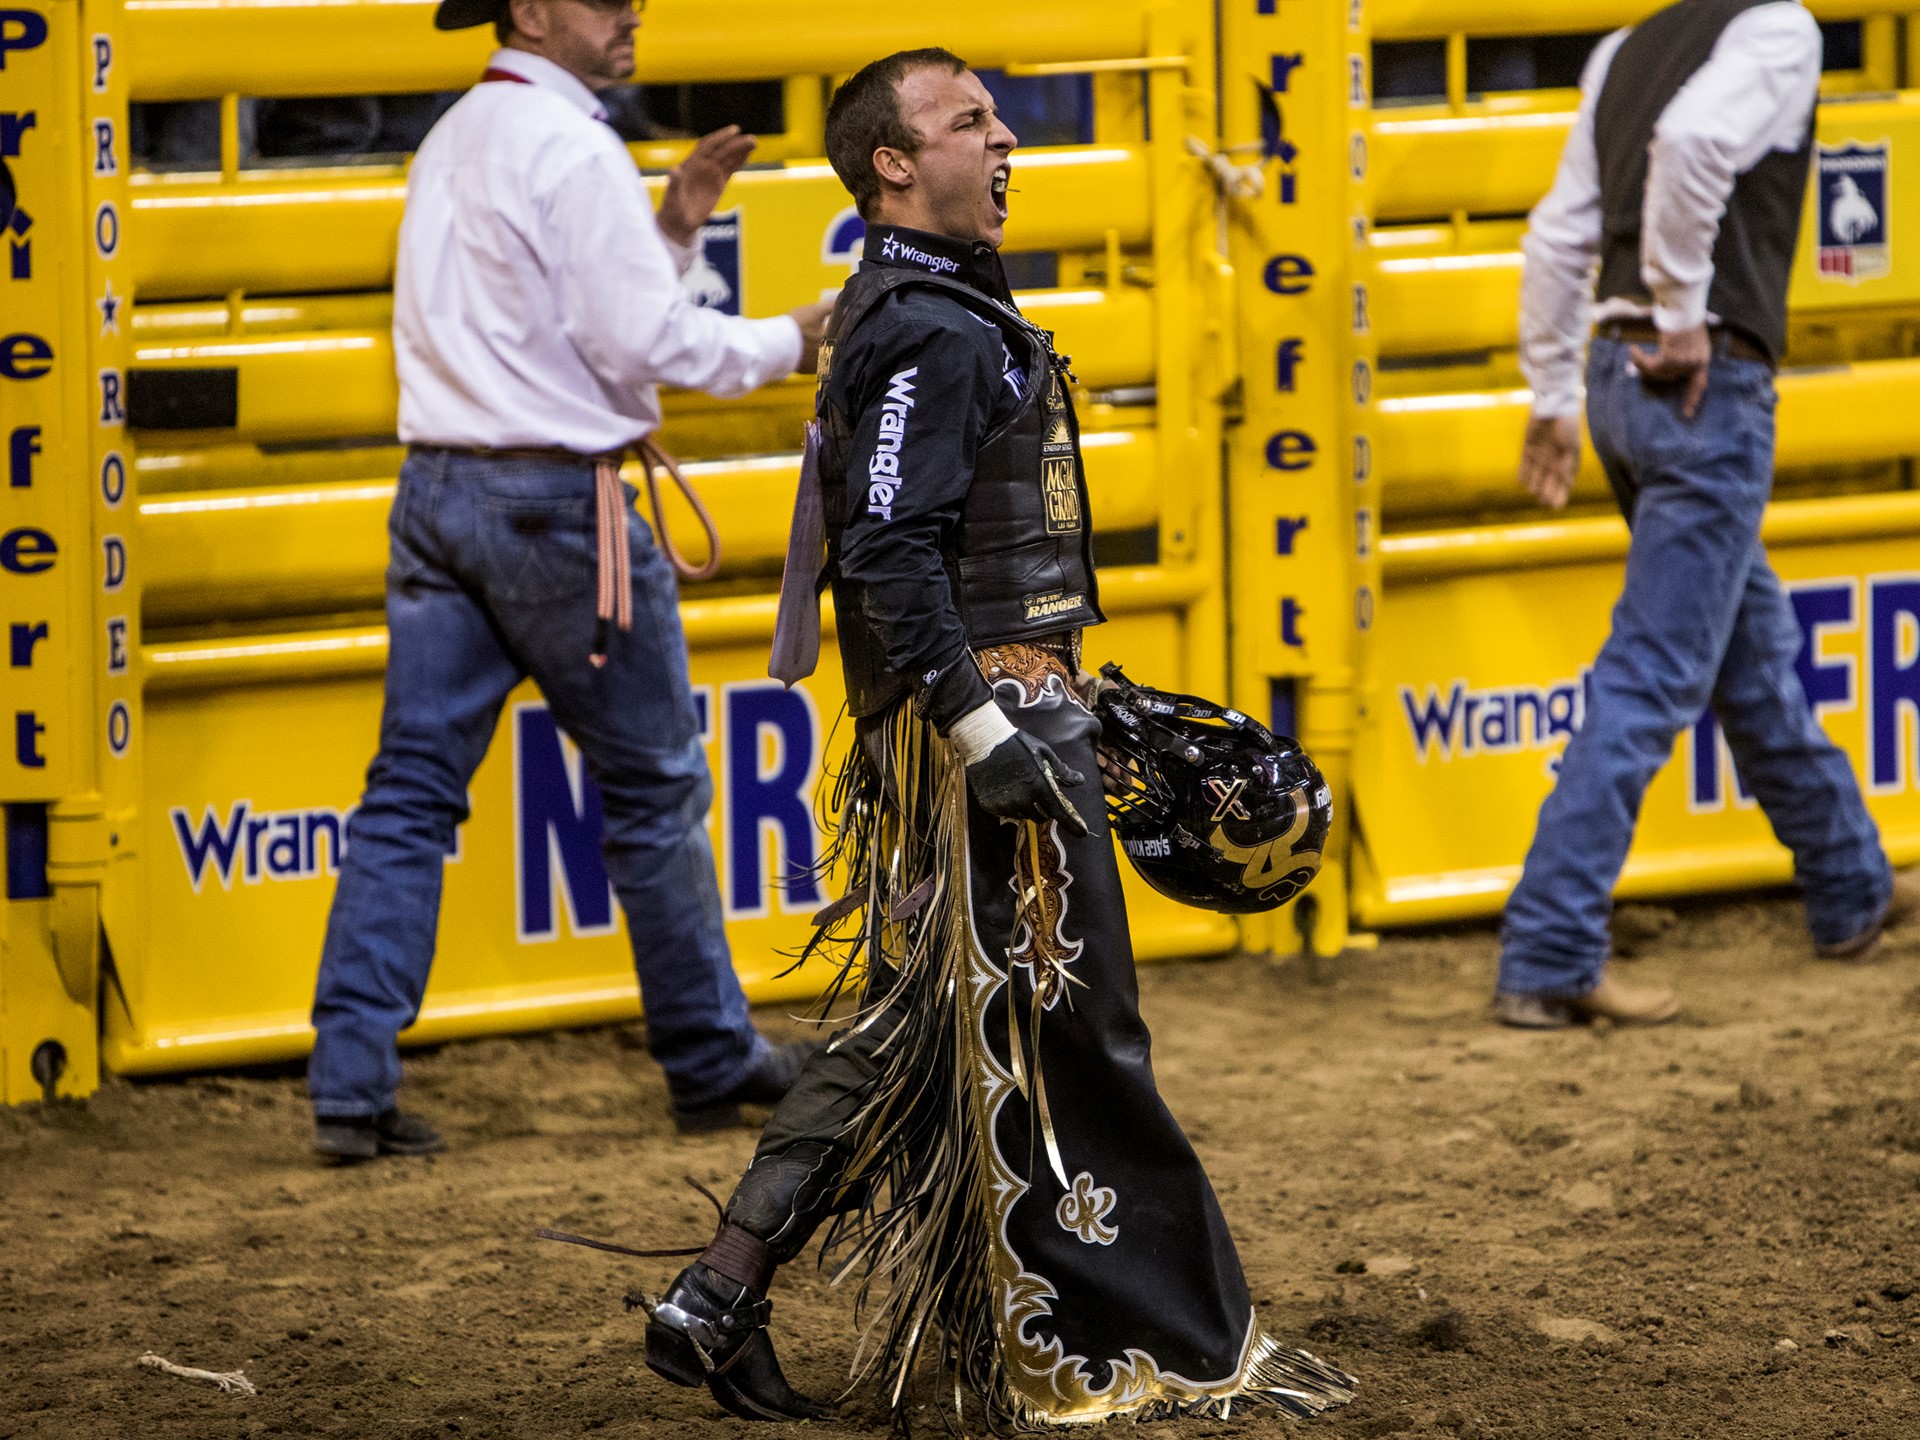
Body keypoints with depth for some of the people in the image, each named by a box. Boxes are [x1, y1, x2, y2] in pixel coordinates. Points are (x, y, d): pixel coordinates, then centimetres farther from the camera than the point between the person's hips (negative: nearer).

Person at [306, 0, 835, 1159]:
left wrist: (670, 232, 16)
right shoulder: (573, 148, -13)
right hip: (554, 498, -8)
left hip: (438, 487, 8)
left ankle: (351, 1086, -3)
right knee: (655, 784, 7)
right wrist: (787, 346, -3)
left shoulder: (456, 141, 15)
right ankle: (714, 1061, 18)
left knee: (412, 791, 3)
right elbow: (636, 341, -16)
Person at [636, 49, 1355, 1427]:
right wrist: (982, 725, -26)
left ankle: (719, 1298, 11)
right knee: (1056, 1029, -2)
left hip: (1001, 709, 11)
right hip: (978, 711, -11)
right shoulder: (931, 335, -16)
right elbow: (892, 556, -24)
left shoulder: (939, 316, 17)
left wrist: (1060, 694, 25)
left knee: (914, 1031, 13)